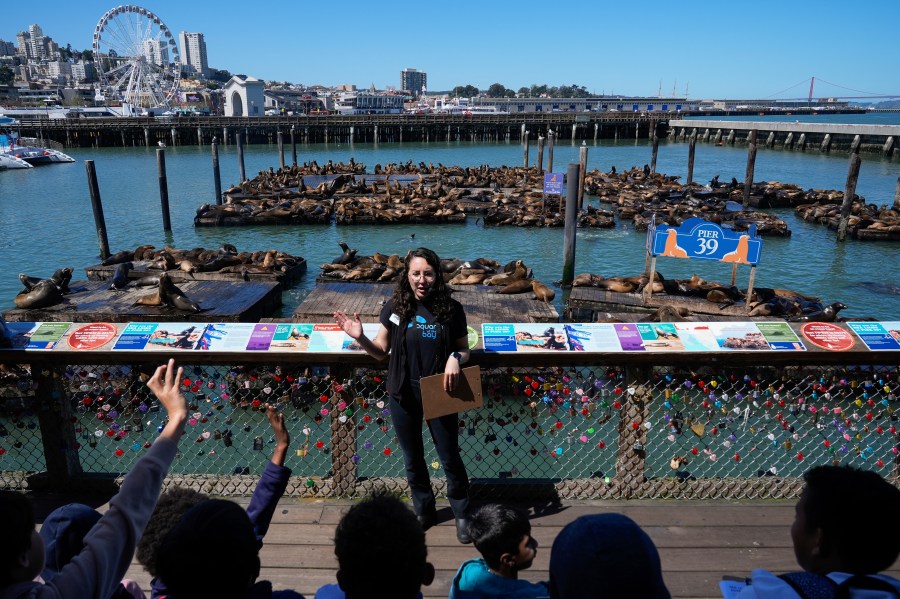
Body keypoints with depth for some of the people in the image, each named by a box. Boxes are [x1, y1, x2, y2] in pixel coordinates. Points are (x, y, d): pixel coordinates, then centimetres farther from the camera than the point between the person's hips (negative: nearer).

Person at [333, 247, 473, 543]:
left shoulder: (451, 309, -10)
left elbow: (464, 349, 1)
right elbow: (382, 352, 1)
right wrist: (360, 338, -17)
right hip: (404, 396, 2)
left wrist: (455, 359, -21)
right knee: (413, 459, 18)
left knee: (450, 458, 13)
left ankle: (462, 513, 35)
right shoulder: (394, 307, -8)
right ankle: (424, 511, 41)